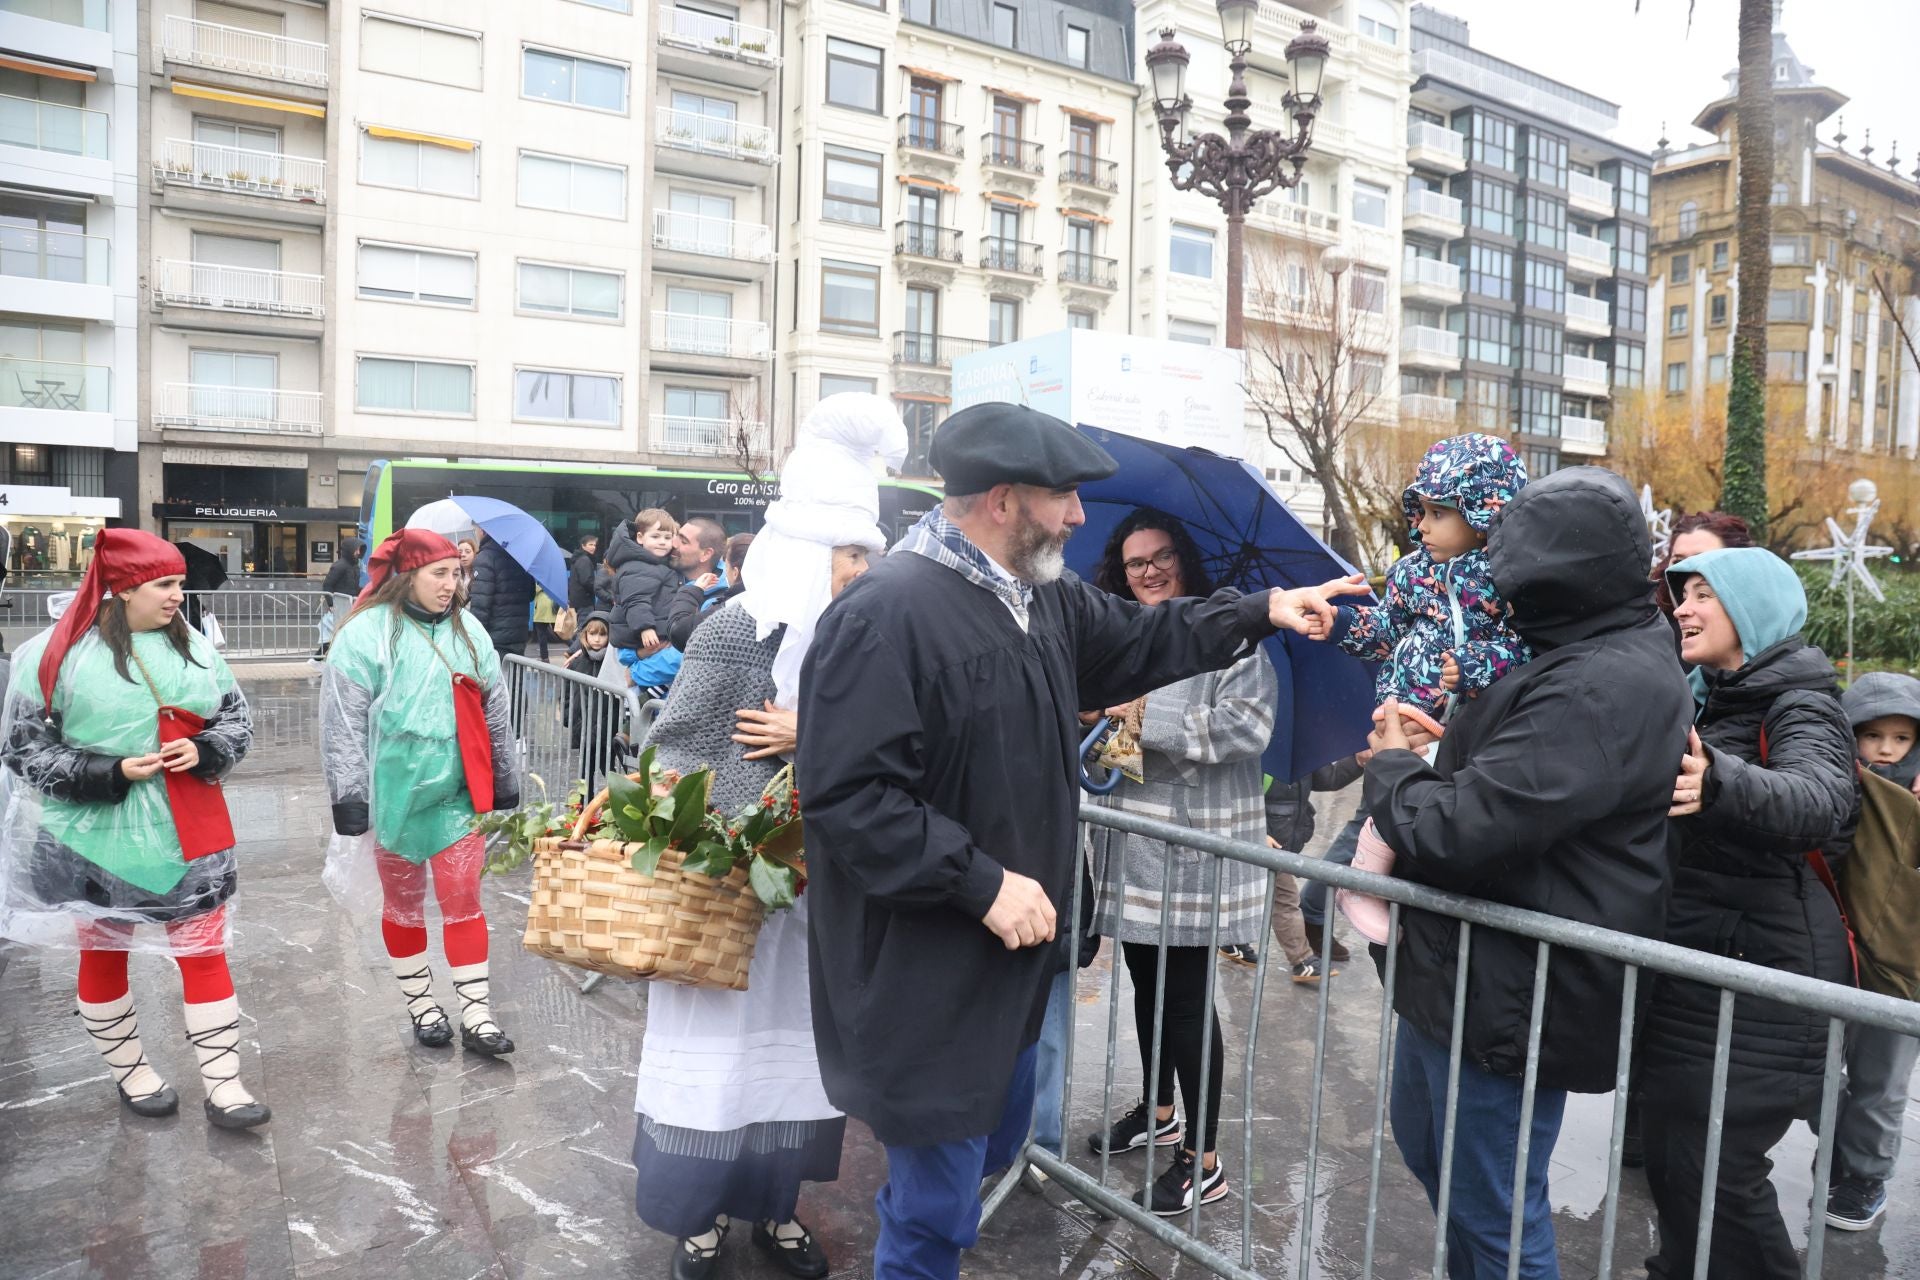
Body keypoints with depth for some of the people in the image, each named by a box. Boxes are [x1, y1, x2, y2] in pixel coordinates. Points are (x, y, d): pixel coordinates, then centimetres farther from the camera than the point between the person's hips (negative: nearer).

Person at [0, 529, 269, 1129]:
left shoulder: (194, 646, 2)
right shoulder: (57, 653, -9)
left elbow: (236, 718, 10)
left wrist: (204, 751, -12)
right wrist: (110, 773, -19)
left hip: (189, 837, 3)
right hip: (99, 840, -2)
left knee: (204, 952, 3)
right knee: (104, 955, 14)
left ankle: (223, 1086, 11)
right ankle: (129, 1072, 35)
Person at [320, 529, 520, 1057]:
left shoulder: (468, 630, 5)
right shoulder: (366, 633, -9)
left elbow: (495, 715, 11)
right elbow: (342, 723, -10)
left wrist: (506, 787, 12)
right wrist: (349, 798, -13)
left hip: (459, 793, 3)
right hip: (395, 793, -3)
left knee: (463, 898, 3)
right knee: (403, 902, 12)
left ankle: (477, 1015, 9)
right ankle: (421, 1005, 28)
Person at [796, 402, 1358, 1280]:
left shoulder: (1041, 598, 5)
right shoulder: (887, 614, -24)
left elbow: (1143, 639, 22)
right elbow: (845, 793, -28)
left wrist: (1264, 609, 16)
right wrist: (983, 882, -27)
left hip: (1008, 950, 9)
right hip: (926, 974, -9)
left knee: (993, 1147, 27)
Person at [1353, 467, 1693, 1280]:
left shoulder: (1603, 688, -26)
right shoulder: (1596, 657, 8)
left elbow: (1457, 832, -30)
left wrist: (1391, 766, -10)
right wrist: (1436, 748, 3)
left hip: (1509, 997, -11)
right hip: (1463, 970, 11)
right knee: (1429, 1153, 28)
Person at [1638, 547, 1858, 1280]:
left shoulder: (1800, 702, -11)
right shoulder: (1701, 699, 12)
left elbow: (1820, 799, -34)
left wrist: (1719, 783, -52)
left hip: (1762, 977, -7)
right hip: (1688, 965, 8)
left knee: (1711, 1172, -5)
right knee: (1670, 1156, 15)